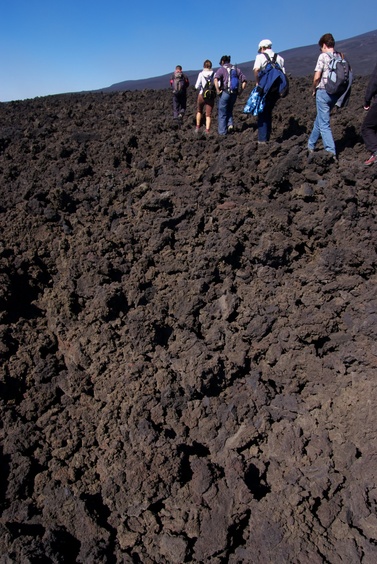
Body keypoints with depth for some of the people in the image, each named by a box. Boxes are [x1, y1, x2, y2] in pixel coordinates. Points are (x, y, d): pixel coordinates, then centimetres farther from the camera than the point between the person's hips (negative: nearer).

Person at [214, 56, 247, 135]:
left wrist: (218, 90, -13)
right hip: (234, 93, 4)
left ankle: (222, 132, 6)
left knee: (222, 113, 6)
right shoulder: (236, 69, 13)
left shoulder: (221, 69, -1)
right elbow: (244, 80, 8)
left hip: (225, 93, -4)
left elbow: (215, 79, -19)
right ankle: (230, 124, -1)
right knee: (229, 110, 23)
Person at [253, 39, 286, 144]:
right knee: (269, 112, 17)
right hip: (276, 89, 5)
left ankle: (262, 139, -5)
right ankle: (267, 138, 17)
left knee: (262, 113, 2)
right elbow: (283, 73, 10)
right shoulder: (279, 58, 15)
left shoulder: (260, 56, 0)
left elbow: (256, 69, -17)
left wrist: (257, 82, -6)